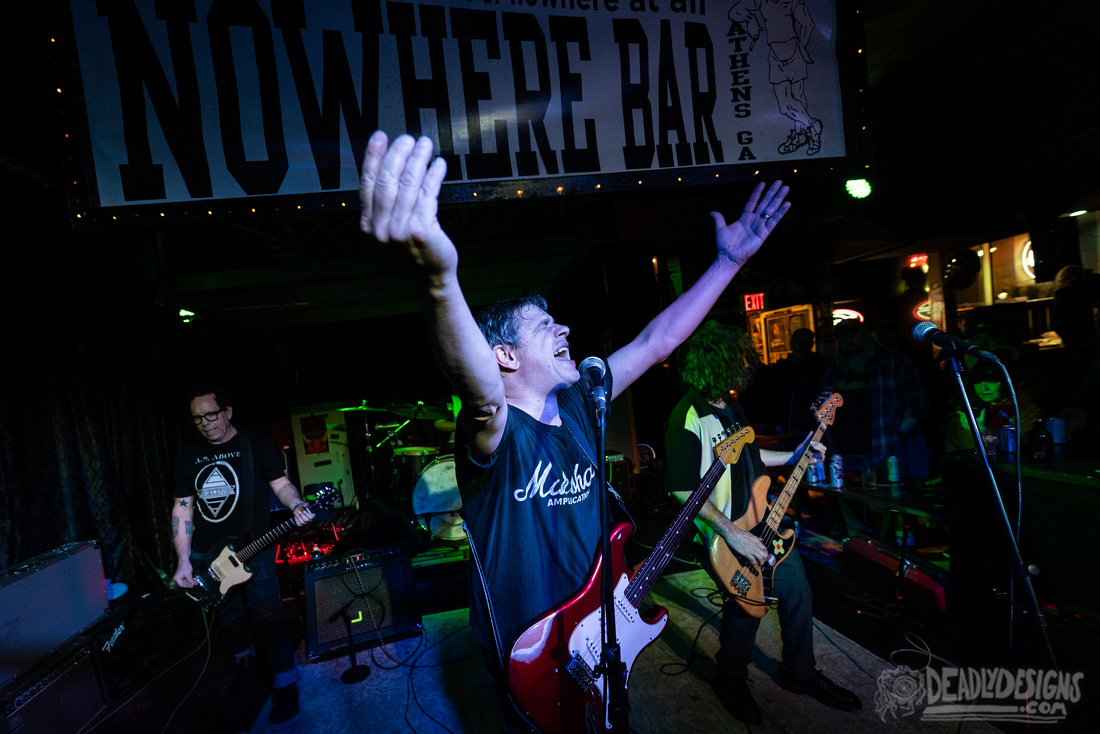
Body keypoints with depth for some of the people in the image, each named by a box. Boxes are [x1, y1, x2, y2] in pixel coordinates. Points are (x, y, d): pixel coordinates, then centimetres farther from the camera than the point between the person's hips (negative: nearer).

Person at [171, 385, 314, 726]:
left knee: (267, 612, -9)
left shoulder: (257, 445, -5)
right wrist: (183, 561, 2)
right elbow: (182, 508, 7)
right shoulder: (188, 457, 7)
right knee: (228, 614, 16)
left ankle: (286, 683, 5)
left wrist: (297, 506, -26)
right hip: (208, 554, 4)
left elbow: (281, 483, -4)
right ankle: (245, 661, 42)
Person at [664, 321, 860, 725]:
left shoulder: (729, 405, 7)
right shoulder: (688, 417, -23)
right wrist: (731, 532, -26)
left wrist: (795, 455, 15)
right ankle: (731, 681, 15)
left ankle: (800, 673, 34)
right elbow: (683, 489, -24)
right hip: (721, 529, -8)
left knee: (796, 586, 9)